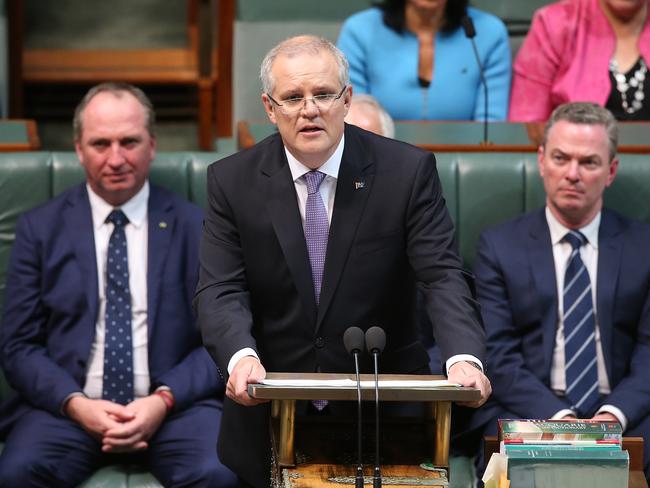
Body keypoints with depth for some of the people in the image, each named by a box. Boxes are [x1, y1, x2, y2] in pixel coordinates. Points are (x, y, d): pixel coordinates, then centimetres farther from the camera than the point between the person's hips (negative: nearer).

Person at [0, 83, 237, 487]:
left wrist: (164, 399, -12)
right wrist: (75, 404, -12)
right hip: (67, 404, 0)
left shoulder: (197, 227, 8)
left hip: (174, 404, 0)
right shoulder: (40, 228, 9)